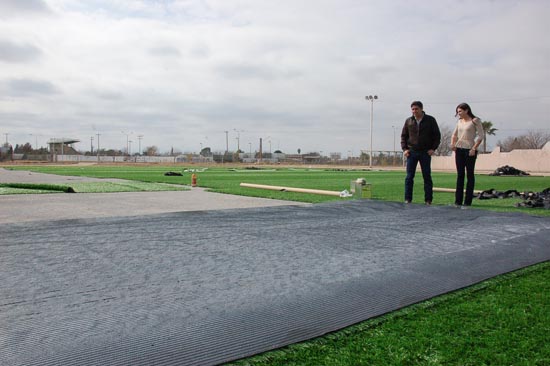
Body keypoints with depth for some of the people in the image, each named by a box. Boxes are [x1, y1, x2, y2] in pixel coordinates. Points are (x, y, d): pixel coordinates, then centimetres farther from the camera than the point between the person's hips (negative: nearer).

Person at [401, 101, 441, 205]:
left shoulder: (430, 120, 2)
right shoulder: (409, 121, 8)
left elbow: (437, 135, 5)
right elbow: (403, 136, 13)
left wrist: (433, 148, -5)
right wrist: (404, 148, 1)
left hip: (425, 153, -1)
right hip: (411, 152, 2)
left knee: (427, 177, 3)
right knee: (409, 177, 0)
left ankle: (428, 200, 9)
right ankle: (408, 199, 6)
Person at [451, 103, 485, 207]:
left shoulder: (475, 120, -4)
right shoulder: (459, 121, 12)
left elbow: (481, 135, -8)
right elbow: (454, 134, 19)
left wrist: (474, 148, -15)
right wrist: (452, 144, -1)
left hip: (469, 150, -5)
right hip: (459, 149, 5)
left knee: (470, 175, 1)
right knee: (459, 175, 6)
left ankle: (468, 201, 5)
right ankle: (458, 200, 10)